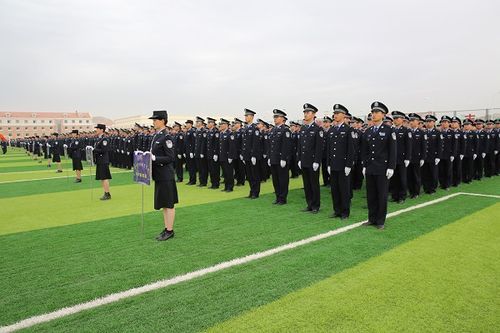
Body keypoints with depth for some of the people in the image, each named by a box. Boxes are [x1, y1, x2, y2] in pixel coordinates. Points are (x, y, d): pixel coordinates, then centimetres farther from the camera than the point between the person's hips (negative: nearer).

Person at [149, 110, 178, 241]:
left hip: (166, 176, -9)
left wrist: (154, 158, -24)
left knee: (169, 204, 0)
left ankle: (170, 231, 9)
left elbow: (170, 158, -19)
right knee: (163, 204, 15)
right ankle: (166, 228, 25)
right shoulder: (156, 136, 13)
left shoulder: (166, 137, -15)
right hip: (159, 176, 9)